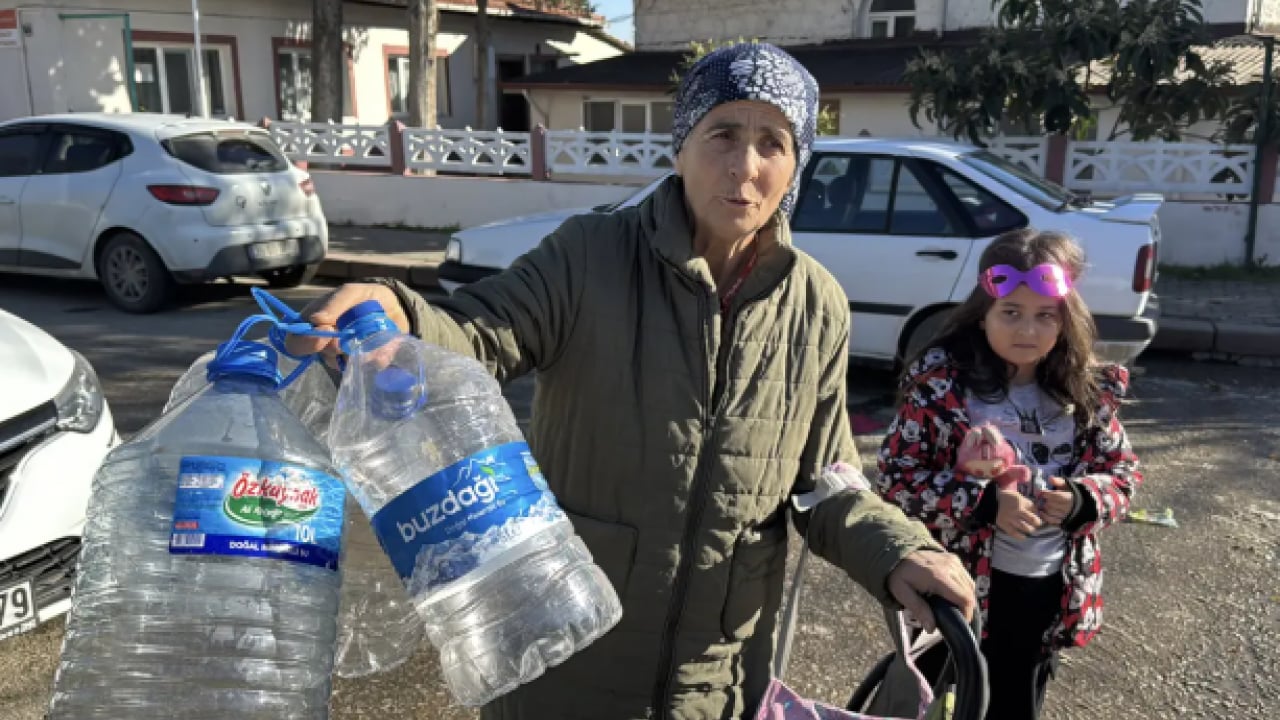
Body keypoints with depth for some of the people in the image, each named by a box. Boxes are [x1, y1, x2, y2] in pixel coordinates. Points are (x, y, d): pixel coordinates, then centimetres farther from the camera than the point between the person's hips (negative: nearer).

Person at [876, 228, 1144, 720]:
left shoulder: (1087, 389, -2)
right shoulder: (940, 381, -14)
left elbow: (1124, 471, 7)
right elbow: (896, 476, -14)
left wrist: (1082, 500, -15)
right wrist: (984, 504, -25)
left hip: (1049, 588, 4)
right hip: (960, 585, -3)